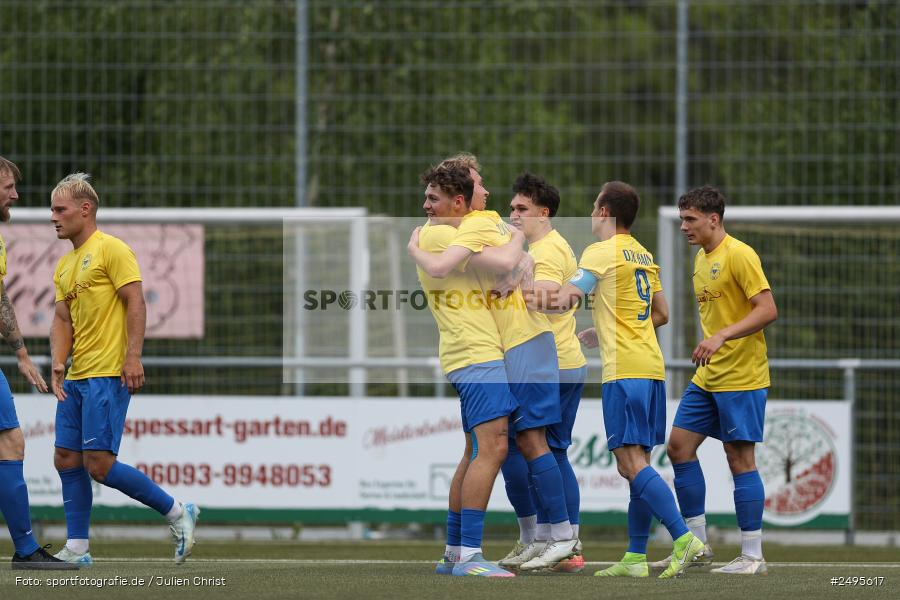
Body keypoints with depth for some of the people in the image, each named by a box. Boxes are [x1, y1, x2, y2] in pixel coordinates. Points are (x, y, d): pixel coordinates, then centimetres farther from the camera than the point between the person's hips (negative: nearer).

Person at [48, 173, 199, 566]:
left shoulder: (110, 249, -7)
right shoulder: (64, 265, 19)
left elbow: (135, 304, -13)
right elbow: (63, 319, 17)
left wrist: (133, 357, -21)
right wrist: (58, 363, 1)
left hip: (108, 374, -9)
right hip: (77, 378, 9)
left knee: (99, 464, -14)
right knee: (66, 460, 6)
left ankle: (177, 514, -3)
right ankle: (76, 549, 11)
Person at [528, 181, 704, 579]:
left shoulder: (602, 252, -7)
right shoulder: (644, 256, 17)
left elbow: (564, 301, -11)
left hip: (624, 370, -8)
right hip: (652, 366, 8)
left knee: (631, 462, -12)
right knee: (637, 463, 9)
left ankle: (683, 538, -23)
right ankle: (635, 557, 8)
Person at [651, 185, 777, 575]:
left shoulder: (739, 255, -13)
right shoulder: (701, 258, 14)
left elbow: (767, 310, -20)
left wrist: (721, 337, -28)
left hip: (741, 378, -9)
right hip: (706, 378, 9)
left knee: (740, 459, -6)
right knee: (679, 447, 6)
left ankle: (752, 557, 0)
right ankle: (697, 546, 13)